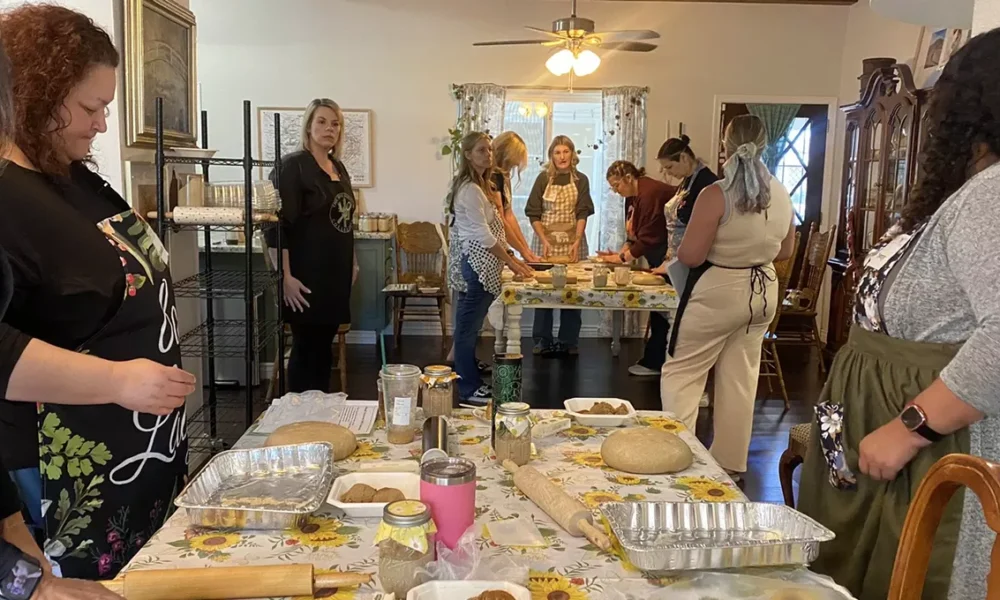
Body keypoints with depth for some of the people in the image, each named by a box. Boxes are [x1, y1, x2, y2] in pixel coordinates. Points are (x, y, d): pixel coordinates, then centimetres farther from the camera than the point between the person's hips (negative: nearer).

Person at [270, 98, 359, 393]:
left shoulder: (339, 168, 13)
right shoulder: (293, 165, -10)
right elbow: (280, 223, -17)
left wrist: (352, 262, 20)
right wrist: (286, 276, -22)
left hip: (337, 272, 7)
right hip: (308, 274, -7)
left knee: (324, 346, 13)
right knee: (306, 348, 0)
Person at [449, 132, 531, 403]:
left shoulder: (480, 186, 16)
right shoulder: (470, 189, -15)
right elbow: (483, 234, -18)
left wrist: (511, 259, 14)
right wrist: (510, 262, -15)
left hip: (481, 264, 10)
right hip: (476, 264, -10)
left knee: (470, 327, 15)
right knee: (468, 327, -2)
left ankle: (473, 383, 24)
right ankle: (468, 390, 5)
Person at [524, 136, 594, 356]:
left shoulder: (580, 180, 3)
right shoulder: (543, 178, 2)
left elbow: (582, 214, -2)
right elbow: (533, 213, 0)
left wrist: (577, 242, -14)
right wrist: (544, 241, -11)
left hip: (572, 241, 0)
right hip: (545, 239, 0)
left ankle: (569, 341, 10)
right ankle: (542, 340, 10)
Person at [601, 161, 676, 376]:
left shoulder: (650, 193, -20)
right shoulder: (632, 197, 12)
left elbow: (648, 239, -23)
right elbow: (634, 234, 13)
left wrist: (622, 258, -16)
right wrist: (621, 253, -1)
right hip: (658, 259, 10)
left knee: (660, 308, -5)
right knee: (657, 307, 11)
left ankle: (654, 362, 2)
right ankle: (654, 360, 17)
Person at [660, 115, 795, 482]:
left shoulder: (717, 195, -18)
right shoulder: (782, 195, 2)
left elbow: (689, 256, -19)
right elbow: (784, 251, 12)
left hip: (717, 293, -6)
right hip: (763, 291, 7)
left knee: (681, 374, 6)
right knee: (741, 379, 14)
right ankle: (731, 463, 24)